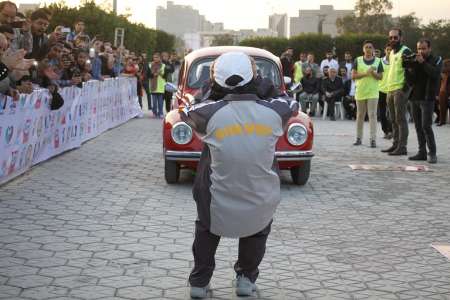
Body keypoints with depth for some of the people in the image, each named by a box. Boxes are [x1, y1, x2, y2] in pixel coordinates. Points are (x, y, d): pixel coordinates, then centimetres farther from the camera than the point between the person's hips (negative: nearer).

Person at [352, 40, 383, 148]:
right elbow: (353, 75, -2)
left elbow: (380, 76, 2)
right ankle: (358, 138, 18)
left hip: (373, 92, -1)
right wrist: (365, 73, -15)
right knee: (360, 115, 9)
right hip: (360, 91, 1)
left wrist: (373, 73, -18)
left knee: (372, 115, -6)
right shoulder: (358, 60, 4)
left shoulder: (378, 61, 3)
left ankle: (373, 139, -6)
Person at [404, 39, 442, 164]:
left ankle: (432, 153, -6)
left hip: (427, 98, -5)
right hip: (415, 97, 5)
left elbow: (435, 73, -18)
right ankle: (422, 152, 12)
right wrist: (410, 70, -9)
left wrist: (423, 63, -17)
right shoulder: (415, 61, 12)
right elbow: (411, 81, 8)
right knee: (418, 126, 6)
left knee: (426, 126, -12)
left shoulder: (436, 60, 2)